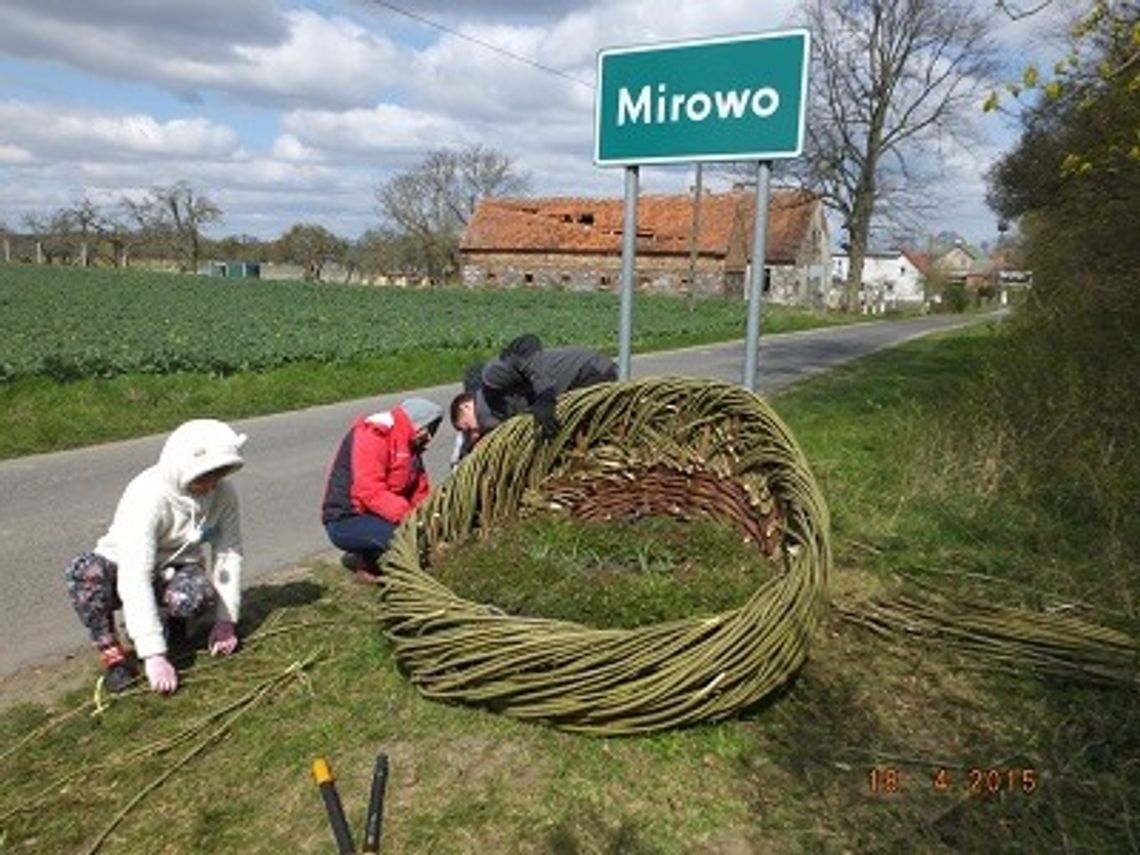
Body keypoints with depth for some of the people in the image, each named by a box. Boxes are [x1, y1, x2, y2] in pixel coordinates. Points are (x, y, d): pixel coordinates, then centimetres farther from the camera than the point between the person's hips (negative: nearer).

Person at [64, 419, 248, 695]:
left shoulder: (224, 493, -16)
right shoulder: (147, 496, -31)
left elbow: (229, 554, -8)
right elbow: (134, 579, -38)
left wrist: (225, 620, -12)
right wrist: (153, 655, -42)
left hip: (173, 573, 3)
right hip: (127, 574, -2)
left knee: (198, 593, -34)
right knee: (84, 570, -36)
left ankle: (167, 620, 5)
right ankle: (111, 653, -13)